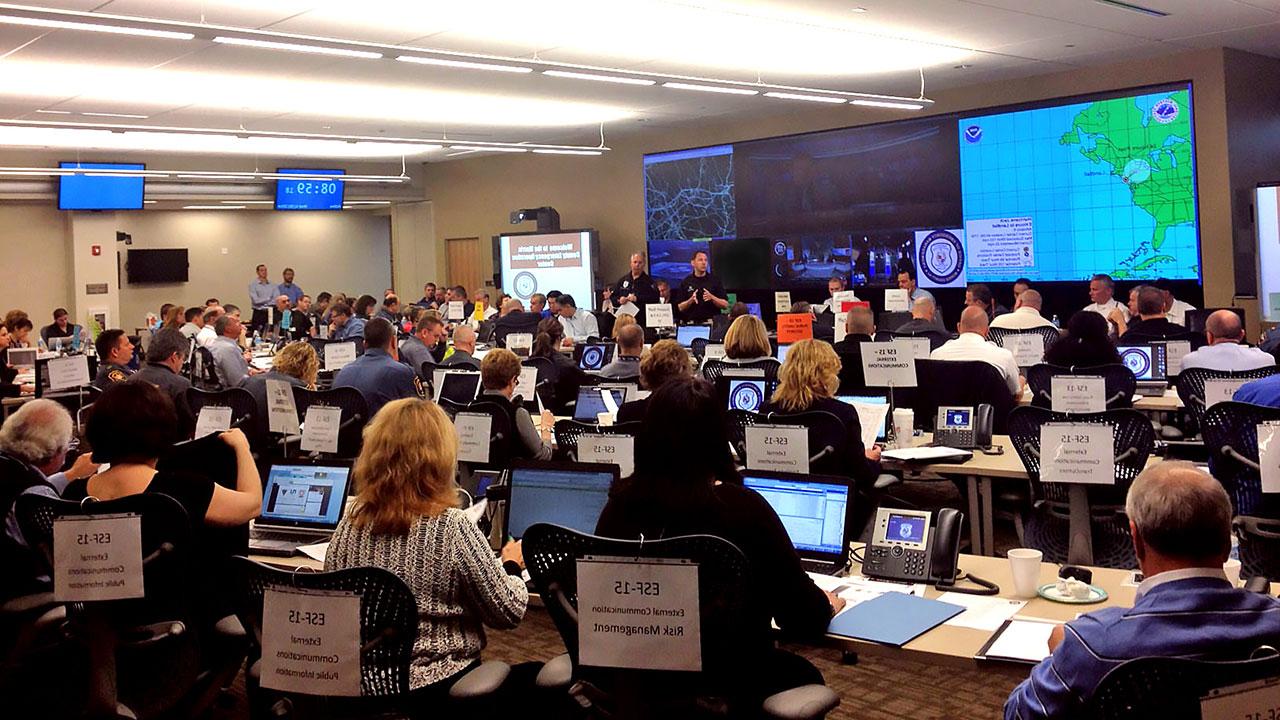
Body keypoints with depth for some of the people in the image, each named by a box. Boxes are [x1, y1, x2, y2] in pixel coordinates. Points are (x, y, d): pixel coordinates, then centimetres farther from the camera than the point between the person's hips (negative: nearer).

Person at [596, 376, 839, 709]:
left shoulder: (621, 505, -10)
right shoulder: (744, 509, -21)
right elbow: (806, 620, -13)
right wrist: (828, 605, 10)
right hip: (725, 684, -4)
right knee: (805, 676, 29)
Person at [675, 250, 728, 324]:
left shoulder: (715, 280, 7)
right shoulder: (686, 282, 7)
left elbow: (725, 305, 4)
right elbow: (680, 308, 6)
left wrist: (712, 298, -13)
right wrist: (691, 300, -12)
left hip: (712, 323, 0)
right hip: (692, 323, 0)